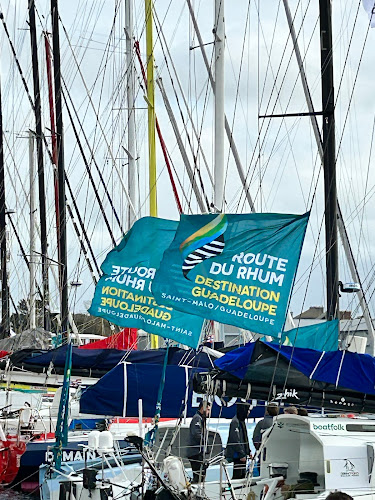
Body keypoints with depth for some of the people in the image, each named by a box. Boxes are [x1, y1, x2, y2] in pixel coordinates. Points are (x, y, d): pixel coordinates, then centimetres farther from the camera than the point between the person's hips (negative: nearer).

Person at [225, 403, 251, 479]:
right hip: (237, 455, -10)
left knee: (242, 475, 10)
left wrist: (248, 451, 20)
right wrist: (241, 455, -21)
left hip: (242, 454, 10)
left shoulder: (242, 421, 15)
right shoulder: (235, 422, -16)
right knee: (237, 475, -11)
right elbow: (235, 440, -20)